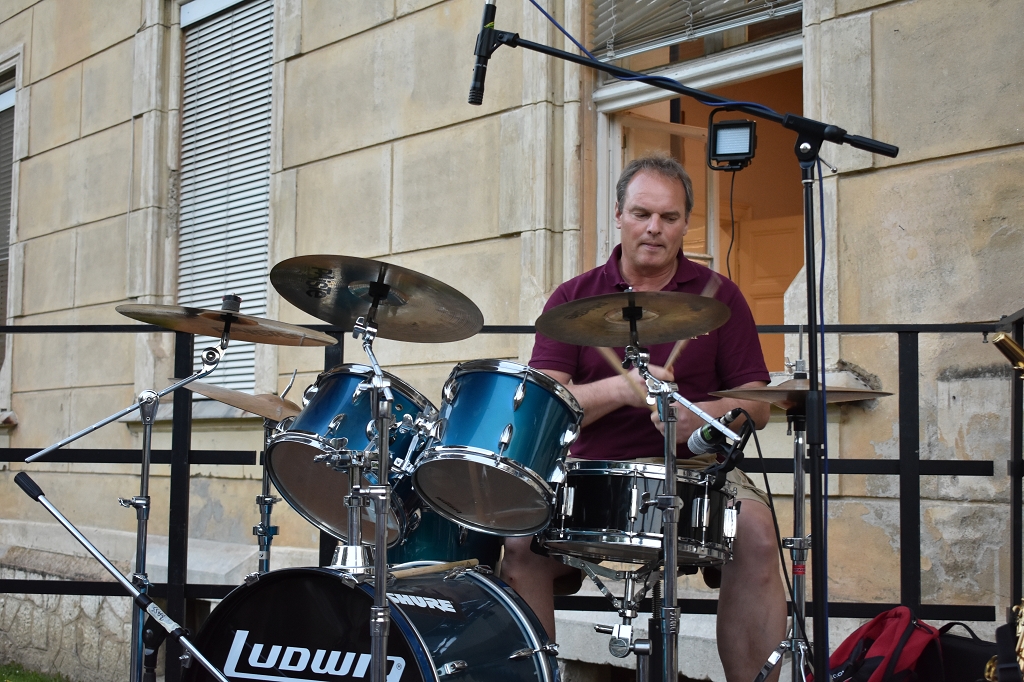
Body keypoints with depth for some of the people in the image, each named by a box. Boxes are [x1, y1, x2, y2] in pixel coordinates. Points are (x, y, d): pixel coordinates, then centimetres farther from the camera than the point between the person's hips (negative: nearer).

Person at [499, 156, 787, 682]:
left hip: (695, 469, 0)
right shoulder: (573, 299, 9)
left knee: (755, 533, -29)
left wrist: (703, 413, -15)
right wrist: (620, 389, -19)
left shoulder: (718, 296, 9)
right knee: (519, 540, -24)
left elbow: (757, 406, 6)